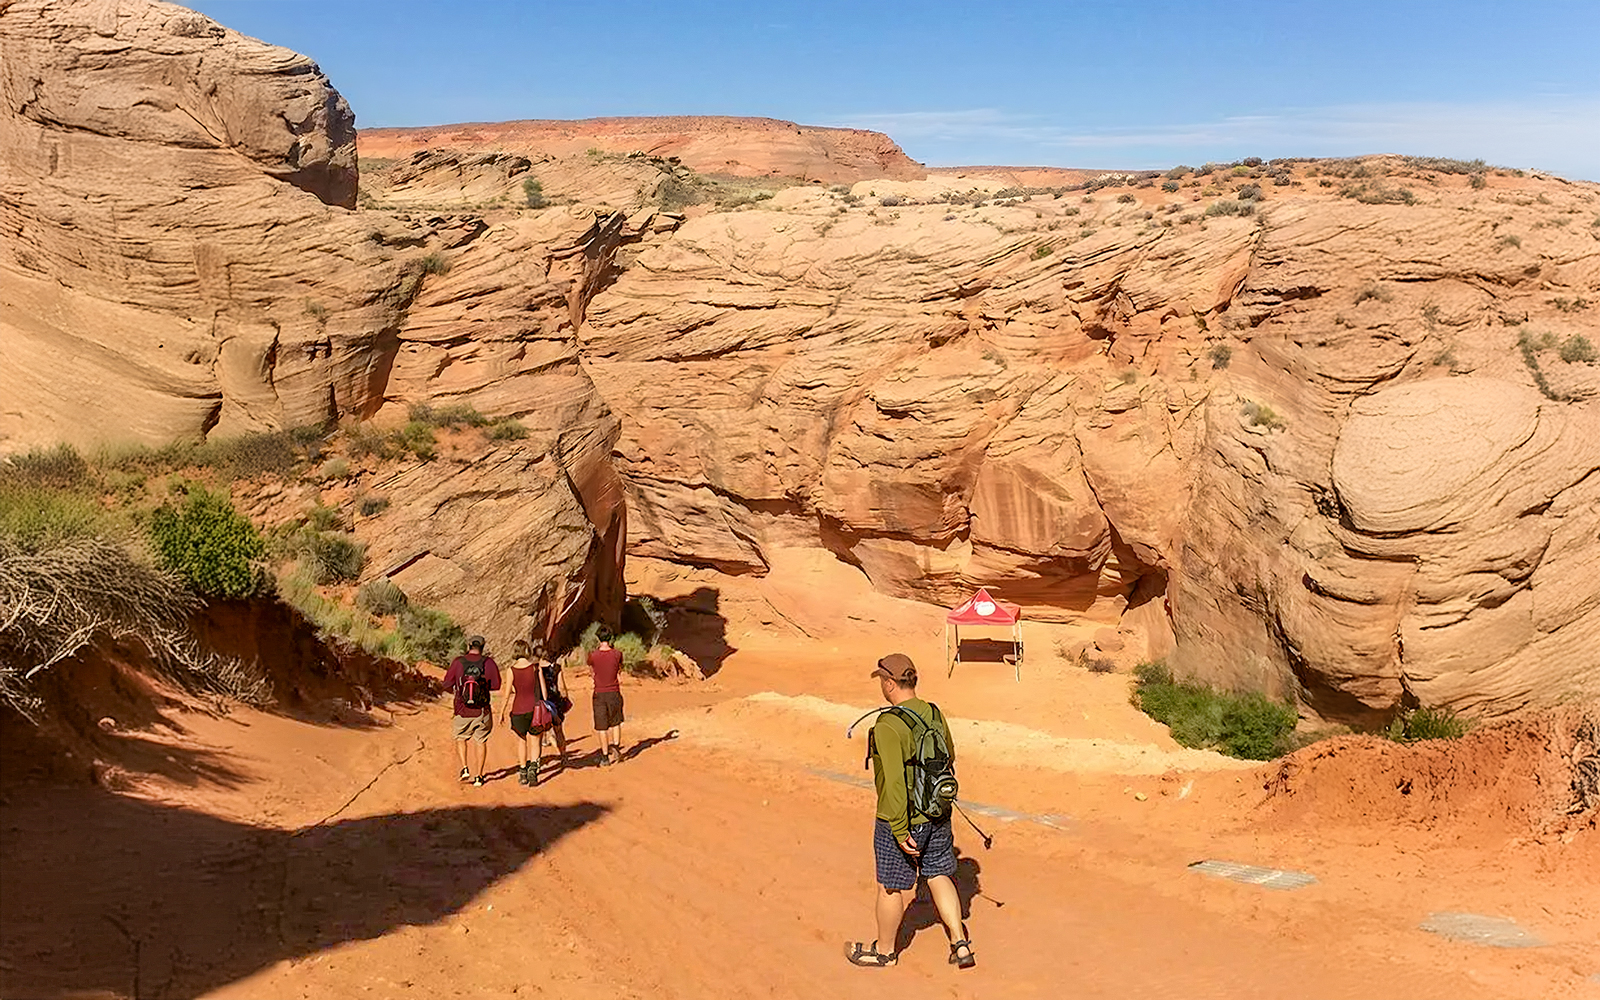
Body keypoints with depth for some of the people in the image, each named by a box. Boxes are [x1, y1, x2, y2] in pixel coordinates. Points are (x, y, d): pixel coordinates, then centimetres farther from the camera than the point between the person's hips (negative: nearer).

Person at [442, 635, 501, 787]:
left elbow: (447, 683, 1)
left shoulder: (458, 662, -9)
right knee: (481, 742, 15)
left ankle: (465, 768, 12)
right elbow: (496, 685, -1)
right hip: (483, 712, 0)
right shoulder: (489, 662, -8)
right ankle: (479, 776, 15)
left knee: (460, 738, 24)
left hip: (463, 711, 0)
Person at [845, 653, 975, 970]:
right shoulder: (934, 714, -2)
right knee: (939, 877, 20)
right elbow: (949, 755, 14)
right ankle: (961, 944, 19)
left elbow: (894, 783, -26)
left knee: (891, 887, 12)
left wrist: (900, 832, -21)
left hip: (901, 819, -6)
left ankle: (884, 950, 30)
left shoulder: (888, 726, -24)